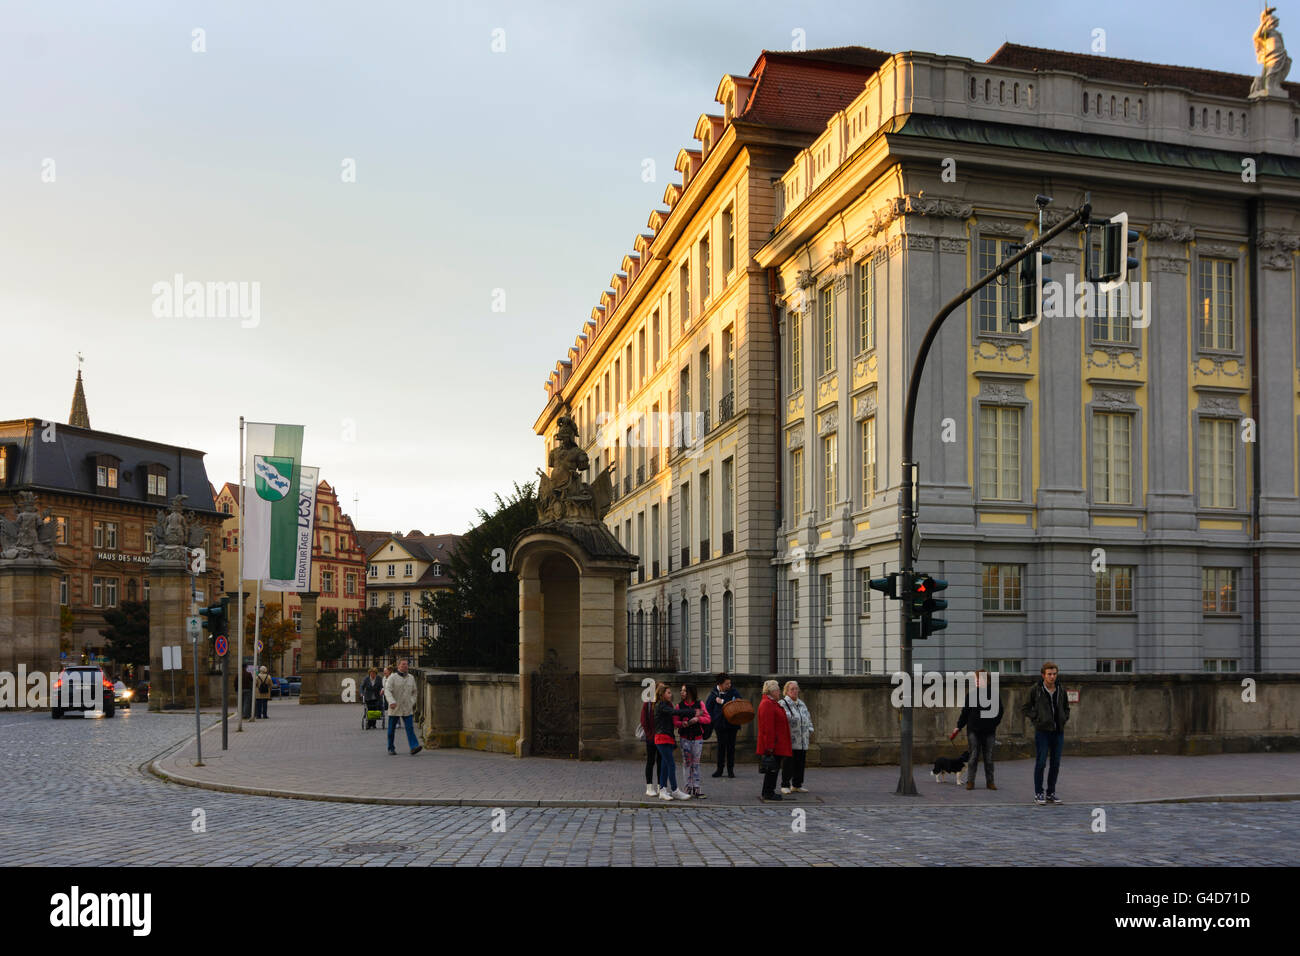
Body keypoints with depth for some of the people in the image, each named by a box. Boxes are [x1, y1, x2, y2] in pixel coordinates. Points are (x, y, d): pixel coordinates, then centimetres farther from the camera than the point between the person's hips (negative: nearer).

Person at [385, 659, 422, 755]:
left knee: (410, 728, -11)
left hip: (407, 709, 2)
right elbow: (387, 690, -17)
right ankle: (390, 748, 22)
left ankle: (414, 747, -22)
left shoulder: (411, 678, 9)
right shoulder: (392, 677, -5)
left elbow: (414, 692, 23)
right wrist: (391, 702, -33)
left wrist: (412, 703, 17)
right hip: (394, 708, -2)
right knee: (391, 729, 7)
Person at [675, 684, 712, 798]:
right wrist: (682, 723, -23)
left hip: (697, 738, -1)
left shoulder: (699, 704, 2)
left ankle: (696, 789, 3)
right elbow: (675, 721, -3)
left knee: (696, 763, 1)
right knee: (687, 763, 0)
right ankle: (688, 787, 8)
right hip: (685, 738, 1)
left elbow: (708, 719, -3)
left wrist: (697, 718, -20)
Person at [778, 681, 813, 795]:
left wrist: (809, 729, 15)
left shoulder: (802, 704, 18)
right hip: (789, 741, -7)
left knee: (800, 763, 10)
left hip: (802, 741, 7)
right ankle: (785, 785, 6)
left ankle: (797, 785, 22)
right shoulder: (783, 704, -7)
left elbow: (808, 718, 26)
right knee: (788, 763, -4)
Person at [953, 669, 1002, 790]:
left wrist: (995, 724, 1)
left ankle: (990, 781, 14)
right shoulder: (972, 693, 2)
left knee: (989, 757, 6)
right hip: (974, 730, 0)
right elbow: (965, 711, 4)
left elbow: (999, 710, 9)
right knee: (974, 756, 0)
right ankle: (970, 781, 6)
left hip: (988, 730, 0)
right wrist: (959, 727, 3)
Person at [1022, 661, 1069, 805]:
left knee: (1056, 764, 6)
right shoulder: (1035, 690, -5)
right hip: (1042, 732, -4)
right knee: (1040, 762, -4)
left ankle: (1051, 793, 16)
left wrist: (1064, 719, 5)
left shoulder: (1060, 691, 7)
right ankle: (1038, 794, 4)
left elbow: (1066, 708, 22)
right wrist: (1037, 719, -9)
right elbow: (1025, 709, 0)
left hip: (1058, 732, 4)